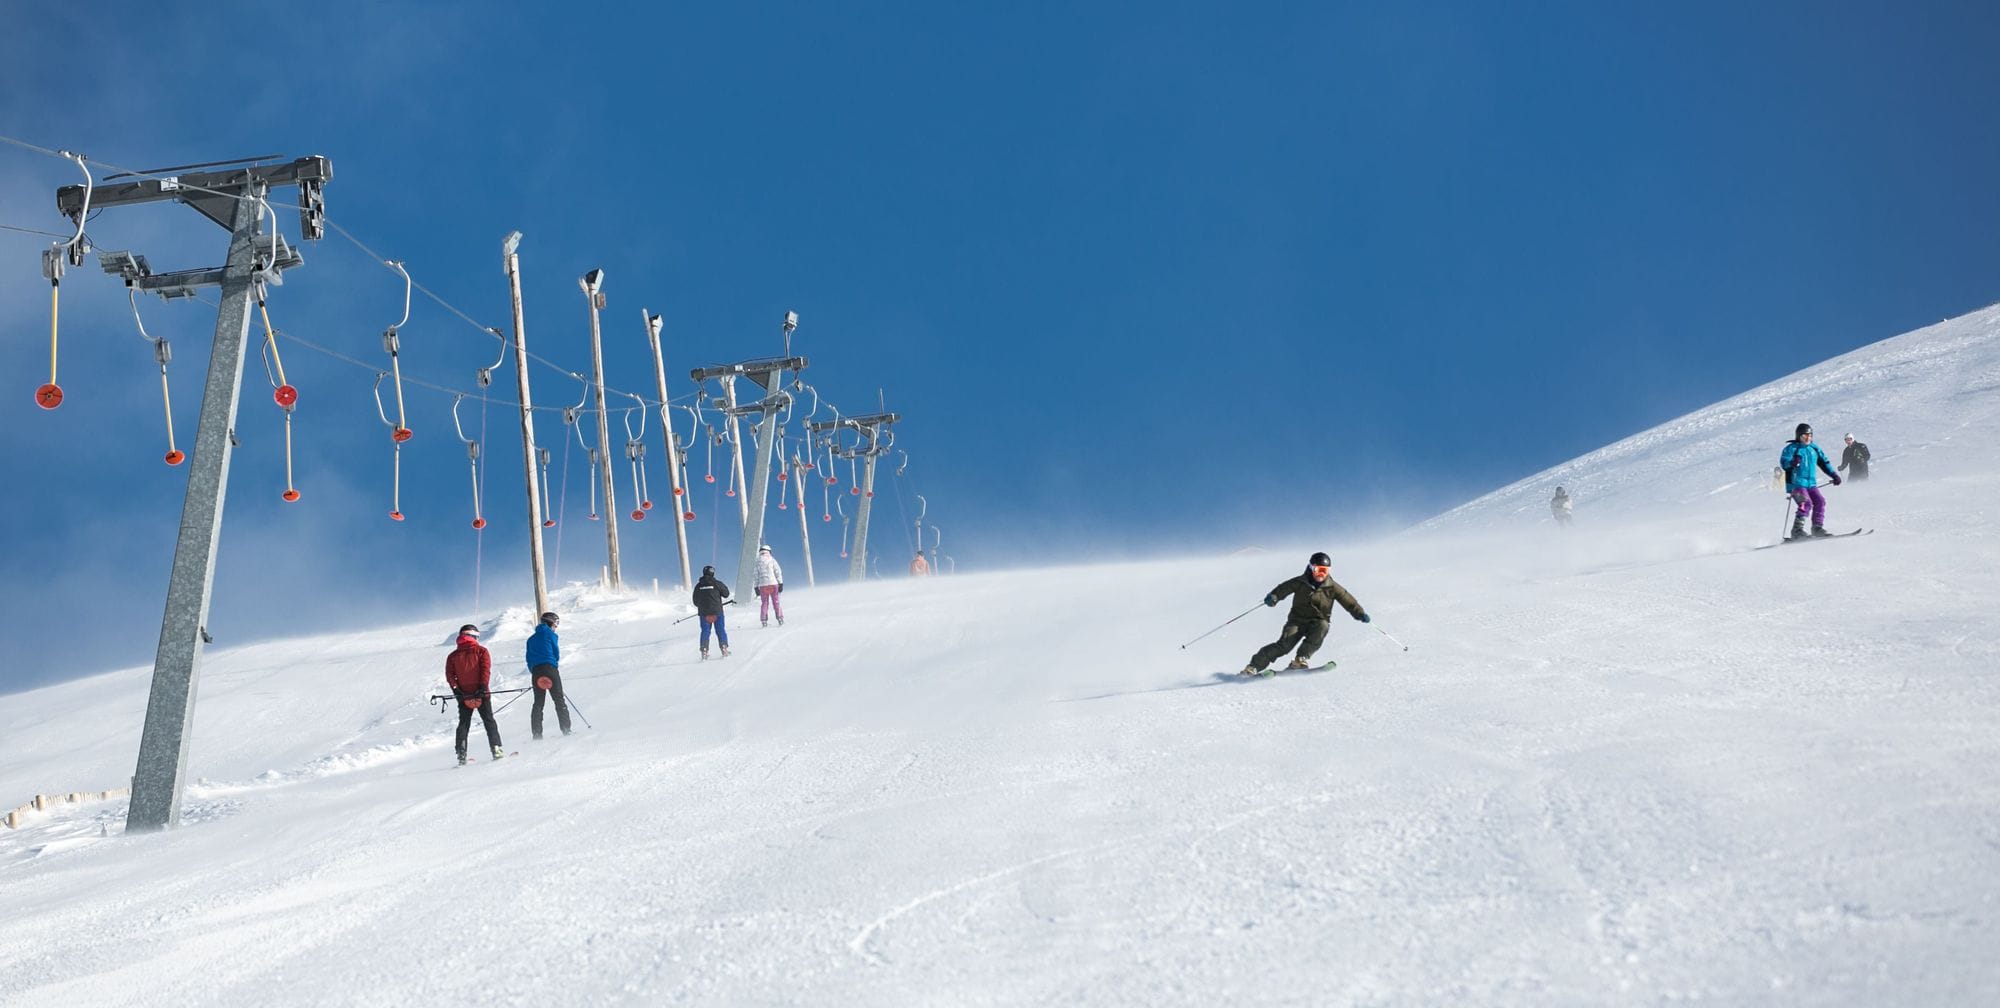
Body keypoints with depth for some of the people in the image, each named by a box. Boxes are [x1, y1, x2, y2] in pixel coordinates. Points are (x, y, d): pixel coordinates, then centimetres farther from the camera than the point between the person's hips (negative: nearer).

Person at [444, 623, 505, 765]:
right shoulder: (481, 651, 1)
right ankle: (496, 749, -6)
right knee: (489, 721, 4)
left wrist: (456, 690, -3)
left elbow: (450, 675, 0)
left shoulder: (453, 655, 10)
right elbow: (486, 670, -10)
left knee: (463, 724, 10)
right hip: (480, 693, -2)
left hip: (463, 695, 2)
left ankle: (461, 755, 2)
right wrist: (483, 687, -13)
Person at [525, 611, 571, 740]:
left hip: (536, 671, 5)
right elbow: (557, 654, 4)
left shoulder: (531, 639, 19)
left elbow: (529, 659, 14)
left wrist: (534, 672, 14)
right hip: (550, 669, -5)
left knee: (538, 703, 6)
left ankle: (536, 733, -3)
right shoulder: (550, 634, 4)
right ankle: (566, 729, -9)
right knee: (559, 700, -1)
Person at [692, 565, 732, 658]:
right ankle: (724, 650, 7)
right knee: (721, 630, 8)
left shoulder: (698, 585, 1)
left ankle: (704, 652, 4)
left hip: (704, 613, 2)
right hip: (717, 612, -2)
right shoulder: (717, 583, -7)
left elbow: (695, 601, 6)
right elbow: (726, 594, 3)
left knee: (705, 632, 9)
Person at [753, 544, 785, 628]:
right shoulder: (772, 559, 2)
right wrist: (780, 583, -3)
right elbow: (778, 571, -4)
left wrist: (756, 587, 8)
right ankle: (780, 619, 0)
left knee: (764, 603, 9)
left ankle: (764, 621, 2)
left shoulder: (757, 562, 7)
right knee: (776, 602, 6)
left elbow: (755, 576, 6)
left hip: (762, 585, 1)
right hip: (773, 583, -1)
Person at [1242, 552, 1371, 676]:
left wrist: (1360, 614, -10)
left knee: (1322, 627, -34)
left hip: (1318, 621, 2)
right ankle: (1254, 665, -16)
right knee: (1285, 644, -21)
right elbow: (1283, 588, -8)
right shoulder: (1300, 583, -4)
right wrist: (1273, 597, -28)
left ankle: (1300, 659, -27)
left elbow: (1348, 601, 1)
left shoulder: (1332, 587, 0)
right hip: (1298, 619, -2)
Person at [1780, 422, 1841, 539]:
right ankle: (1797, 530, -20)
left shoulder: (1814, 449, 14)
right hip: (1796, 484, -7)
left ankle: (1818, 528, 3)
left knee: (1820, 501, -7)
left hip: (1811, 484, 7)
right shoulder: (1792, 448, -4)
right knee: (1806, 503, -22)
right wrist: (1792, 463, -38)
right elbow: (1783, 463, -16)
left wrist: (1834, 475, 18)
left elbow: (1824, 463, 23)